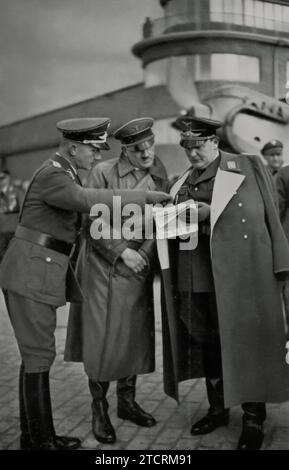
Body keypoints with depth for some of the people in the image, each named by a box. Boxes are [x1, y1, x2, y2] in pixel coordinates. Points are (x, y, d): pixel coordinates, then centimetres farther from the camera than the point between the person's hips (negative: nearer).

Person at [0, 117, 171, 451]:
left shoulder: (66, 174, 16)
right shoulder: (52, 175, -15)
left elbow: (82, 207, 20)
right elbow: (88, 200, -32)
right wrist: (145, 196, -28)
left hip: (43, 272, 10)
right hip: (30, 272, -10)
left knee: (38, 355, 12)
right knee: (38, 356, -4)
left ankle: (39, 434, 22)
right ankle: (36, 440, 7)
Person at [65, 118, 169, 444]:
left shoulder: (160, 176, 5)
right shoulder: (103, 173, -8)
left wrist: (145, 255, -4)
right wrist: (122, 251, -15)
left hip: (139, 270, 4)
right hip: (105, 268, -4)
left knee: (136, 338, 11)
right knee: (101, 340, 1)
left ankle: (127, 402, 30)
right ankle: (99, 410, 19)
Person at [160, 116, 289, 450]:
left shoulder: (248, 168, 0)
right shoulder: (183, 183, 15)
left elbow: (259, 217, -5)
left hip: (238, 276, -5)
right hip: (194, 280, 6)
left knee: (246, 344, 2)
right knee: (206, 344, 15)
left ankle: (253, 419, 19)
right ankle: (217, 408, 34)